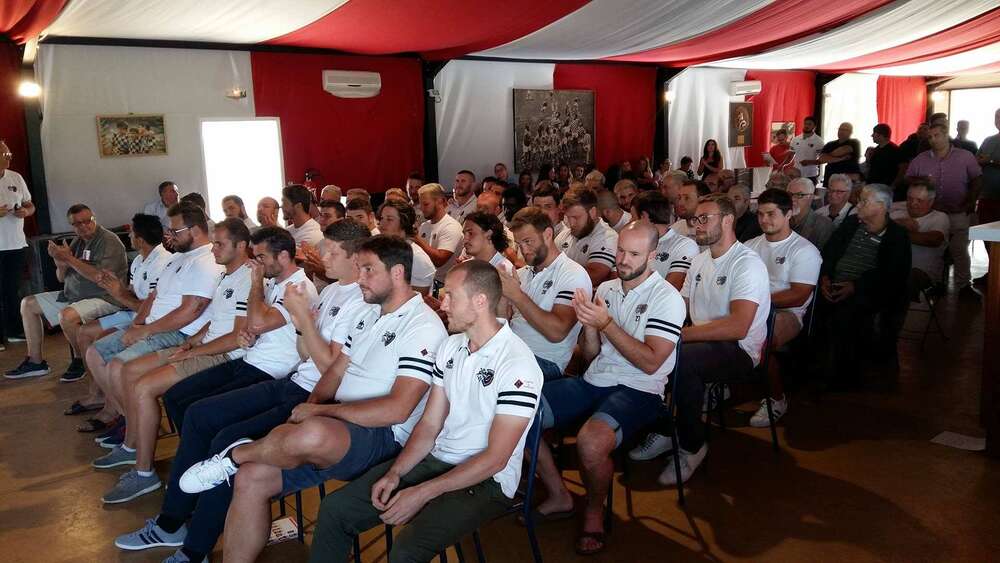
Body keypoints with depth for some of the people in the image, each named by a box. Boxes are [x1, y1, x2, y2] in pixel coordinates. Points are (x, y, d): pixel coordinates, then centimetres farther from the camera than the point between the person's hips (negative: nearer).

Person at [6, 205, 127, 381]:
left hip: (104, 298, -10)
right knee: (28, 304, 13)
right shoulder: (77, 242, 11)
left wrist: (70, 259, -21)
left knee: (67, 315, -35)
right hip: (72, 295, 10)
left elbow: (101, 277, -27)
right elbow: (62, 278, 15)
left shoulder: (109, 241, -15)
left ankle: (81, 361, -10)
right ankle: (35, 361, 15)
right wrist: (60, 264, -9)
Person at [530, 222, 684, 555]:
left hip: (638, 391, -6)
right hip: (594, 381, 7)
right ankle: (558, 496, 9)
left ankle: (595, 510, -2)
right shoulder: (605, 289, 12)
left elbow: (650, 362, -17)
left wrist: (606, 323, -21)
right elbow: (590, 355, 12)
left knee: (591, 440, -36)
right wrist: (588, 325, -9)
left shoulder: (667, 299, -7)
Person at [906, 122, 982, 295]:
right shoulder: (919, 160, 5)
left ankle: (964, 285, 5)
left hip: (958, 214, -2)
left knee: (960, 250, -3)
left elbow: (977, 181, 2)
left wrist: (968, 205, -6)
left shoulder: (965, 157, 2)